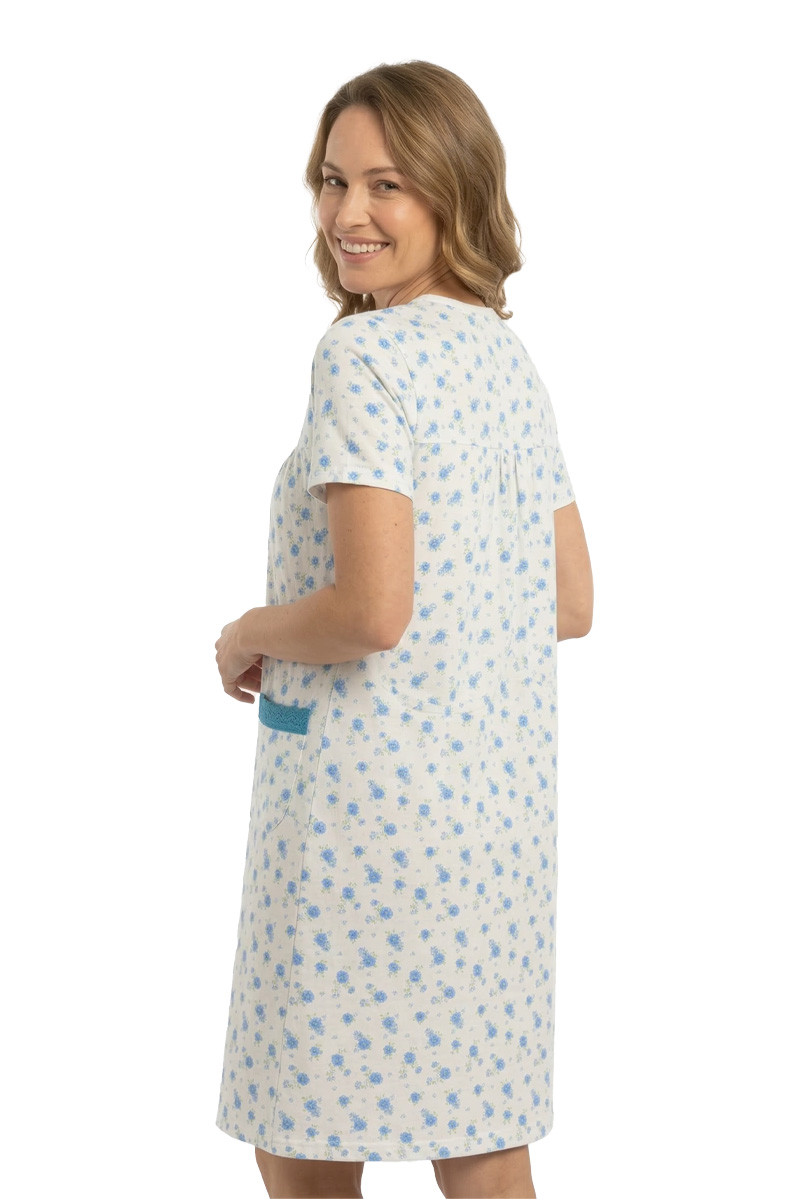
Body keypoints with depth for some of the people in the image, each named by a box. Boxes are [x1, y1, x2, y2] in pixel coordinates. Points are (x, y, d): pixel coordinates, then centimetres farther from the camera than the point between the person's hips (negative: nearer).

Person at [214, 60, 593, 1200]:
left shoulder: (362, 353, -15)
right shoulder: (511, 360, 11)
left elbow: (372, 609, -23)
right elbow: (570, 604, 16)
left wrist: (250, 636, -6)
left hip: (367, 790, -8)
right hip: (500, 797, 9)